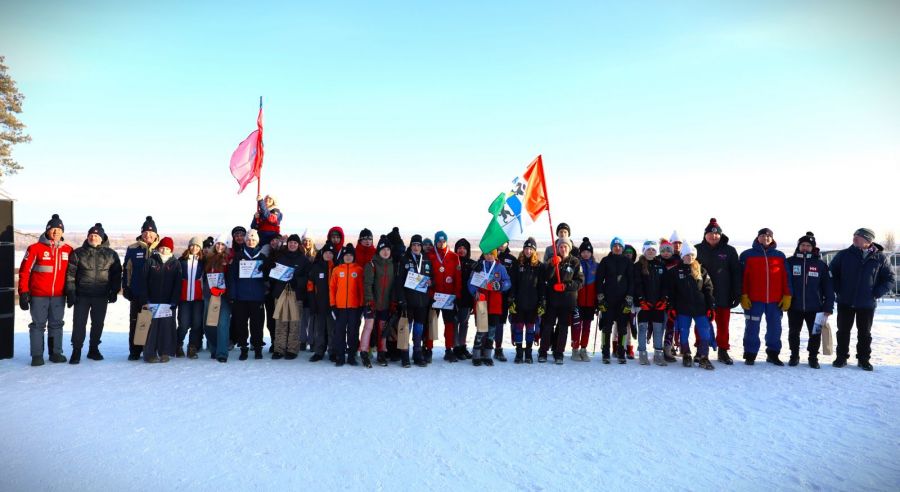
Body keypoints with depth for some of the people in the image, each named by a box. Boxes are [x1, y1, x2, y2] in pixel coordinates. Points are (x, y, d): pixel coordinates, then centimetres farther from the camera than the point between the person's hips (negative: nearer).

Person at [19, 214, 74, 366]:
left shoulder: (68, 250, 4)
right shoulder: (35, 248, -5)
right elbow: (24, 271, -4)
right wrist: (23, 292, -6)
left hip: (59, 295, 3)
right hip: (38, 295, -3)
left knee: (57, 324, 10)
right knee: (38, 324, 4)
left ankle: (56, 352, 19)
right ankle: (37, 355, 11)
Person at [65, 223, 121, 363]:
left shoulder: (111, 254, 6)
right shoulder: (78, 253, 4)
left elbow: (116, 274, 8)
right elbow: (70, 274, 2)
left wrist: (114, 292, 1)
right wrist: (70, 292, -6)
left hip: (101, 296, 1)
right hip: (82, 295, -1)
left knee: (98, 324, 8)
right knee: (79, 323, -1)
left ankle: (94, 349, 21)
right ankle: (76, 351, 9)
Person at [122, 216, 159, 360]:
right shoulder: (133, 249, 4)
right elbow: (126, 270, 8)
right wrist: (126, 288, 1)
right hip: (137, 294, 1)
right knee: (135, 322, 5)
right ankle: (134, 351, 13)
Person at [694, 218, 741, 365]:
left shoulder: (729, 251, 1)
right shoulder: (698, 250, 1)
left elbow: (736, 274, 3)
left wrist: (737, 295, -1)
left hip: (723, 296, 0)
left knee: (723, 325, 8)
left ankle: (723, 351, 20)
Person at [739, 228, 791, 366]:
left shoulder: (780, 256, 11)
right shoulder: (747, 255, 3)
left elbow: (785, 277, 8)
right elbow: (743, 277, 0)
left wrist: (787, 296, 2)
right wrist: (743, 296, -7)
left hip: (776, 300, 3)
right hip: (754, 300, -2)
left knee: (775, 328, 9)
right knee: (752, 328, 1)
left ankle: (773, 354, 21)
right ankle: (750, 355, 9)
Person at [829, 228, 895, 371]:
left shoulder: (880, 258, -3)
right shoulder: (843, 255, -3)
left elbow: (889, 279, 3)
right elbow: (832, 273, 6)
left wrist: (876, 294, -6)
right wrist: (838, 290, -2)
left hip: (867, 304, 0)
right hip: (845, 302, 1)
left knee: (865, 333, 9)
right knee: (843, 331, 7)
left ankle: (864, 359, 21)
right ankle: (841, 357, 18)